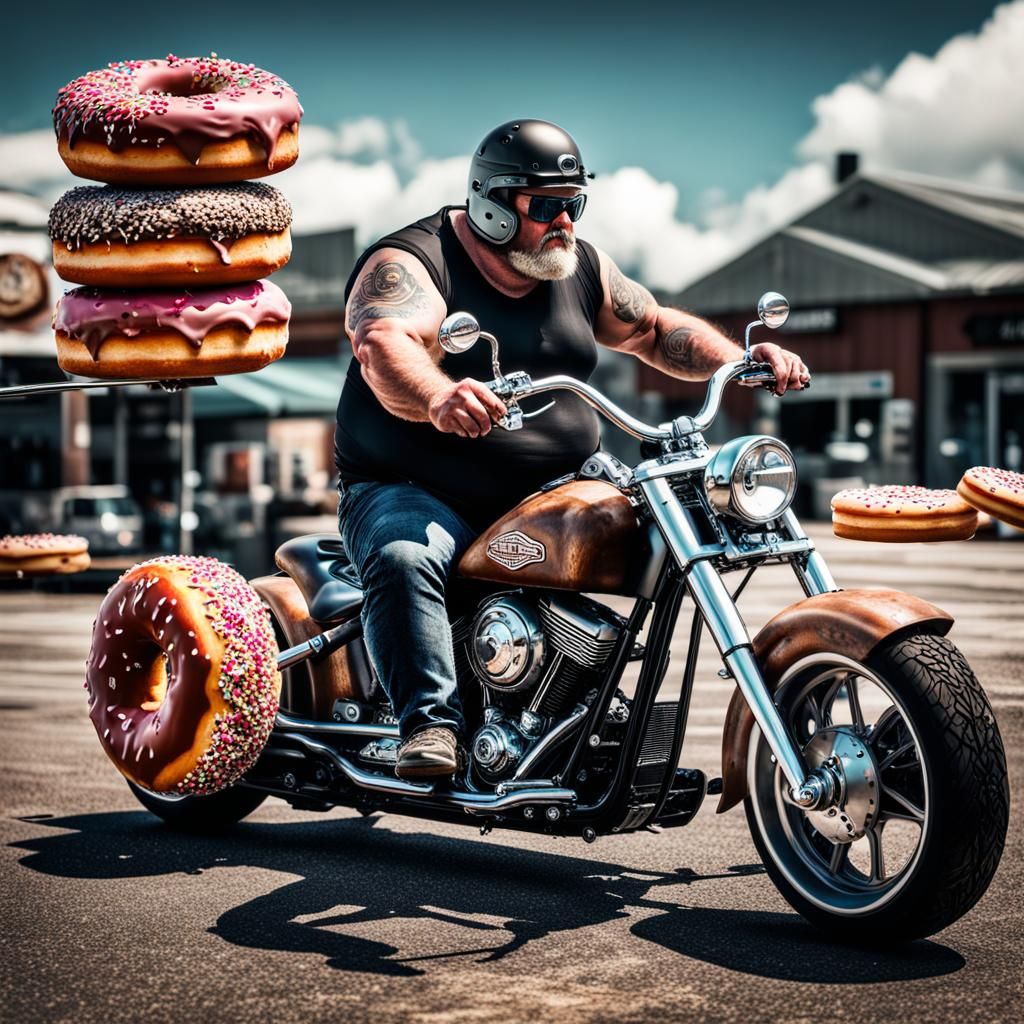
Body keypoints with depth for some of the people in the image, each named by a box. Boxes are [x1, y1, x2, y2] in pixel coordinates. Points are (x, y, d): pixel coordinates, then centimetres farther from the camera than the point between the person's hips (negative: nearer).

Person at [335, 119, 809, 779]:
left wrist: (741, 360, 4)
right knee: (404, 558, -36)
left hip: (551, 499, 6)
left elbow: (656, 330, 23)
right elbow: (385, 345, -31)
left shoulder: (580, 267, 12)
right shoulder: (412, 262, -10)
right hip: (414, 493, -5)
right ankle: (431, 723, -34)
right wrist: (439, 399, -53)